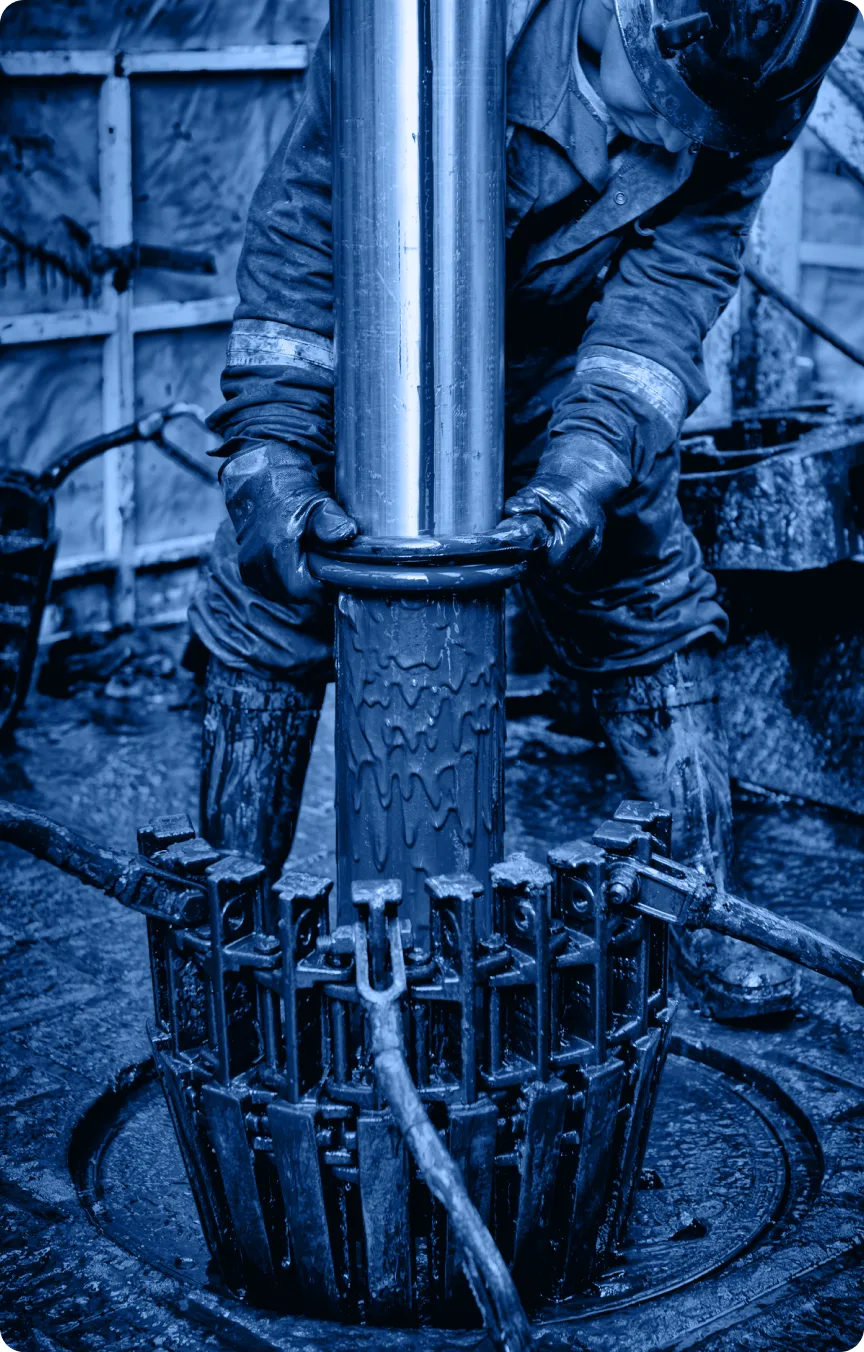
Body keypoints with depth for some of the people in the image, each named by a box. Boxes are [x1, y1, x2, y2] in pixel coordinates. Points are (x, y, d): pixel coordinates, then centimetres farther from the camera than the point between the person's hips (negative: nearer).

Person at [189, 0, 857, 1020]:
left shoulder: (755, 83, -22)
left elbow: (676, 280, -22)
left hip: (557, 374, 3)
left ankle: (698, 917, 15)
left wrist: (588, 465, -38)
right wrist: (269, 457, -35)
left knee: (651, 612, -1)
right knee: (266, 618, -5)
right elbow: (302, 210, -29)